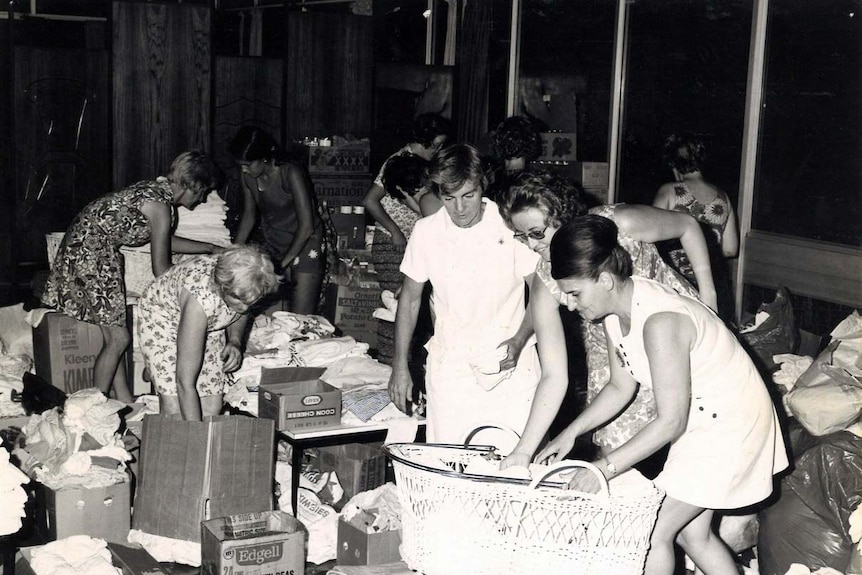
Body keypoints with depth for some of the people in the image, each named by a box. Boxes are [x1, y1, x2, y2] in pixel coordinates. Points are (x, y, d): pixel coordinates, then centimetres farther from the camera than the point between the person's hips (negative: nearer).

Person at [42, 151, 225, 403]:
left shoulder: (157, 189, 8)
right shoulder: (161, 206, -19)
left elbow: (166, 241, 22)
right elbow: (160, 268, -15)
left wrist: (211, 248, 24)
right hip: (90, 252, -10)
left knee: (114, 336, 11)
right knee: (118, 338, -7)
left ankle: (124, 400, 16)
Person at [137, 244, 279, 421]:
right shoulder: (200, 297, -42)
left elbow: (242, 312, 2)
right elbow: (185, 382, -40)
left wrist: (235, 341, -17)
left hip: (209, 323, 5)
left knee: (212, 405, -8)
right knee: (174, 405, -20)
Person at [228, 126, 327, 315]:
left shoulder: (291, 174, -22)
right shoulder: (247, 177, -4)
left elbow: (306, 226, -22)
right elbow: (248, 215, 11)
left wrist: (283, 264, -19)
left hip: (304, 247, -6)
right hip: (273, 246, 6)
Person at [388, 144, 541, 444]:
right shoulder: (426, 231, -2)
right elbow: (410, 298, 10)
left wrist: (519, 341, -14)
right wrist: (400, 366, 8)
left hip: (510, 365, -1)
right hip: (449, 367, 1)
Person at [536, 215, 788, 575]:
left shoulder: (660, 322, -34)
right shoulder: (615, 312, -6)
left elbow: (670, 421, -30)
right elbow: (620, 387, 7)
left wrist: (606, 467, -27)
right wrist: (571, 433, -3)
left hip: (730, 424, -9)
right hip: (699, 421, 9)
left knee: (653, 532, -5)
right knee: (692, 533, 17)